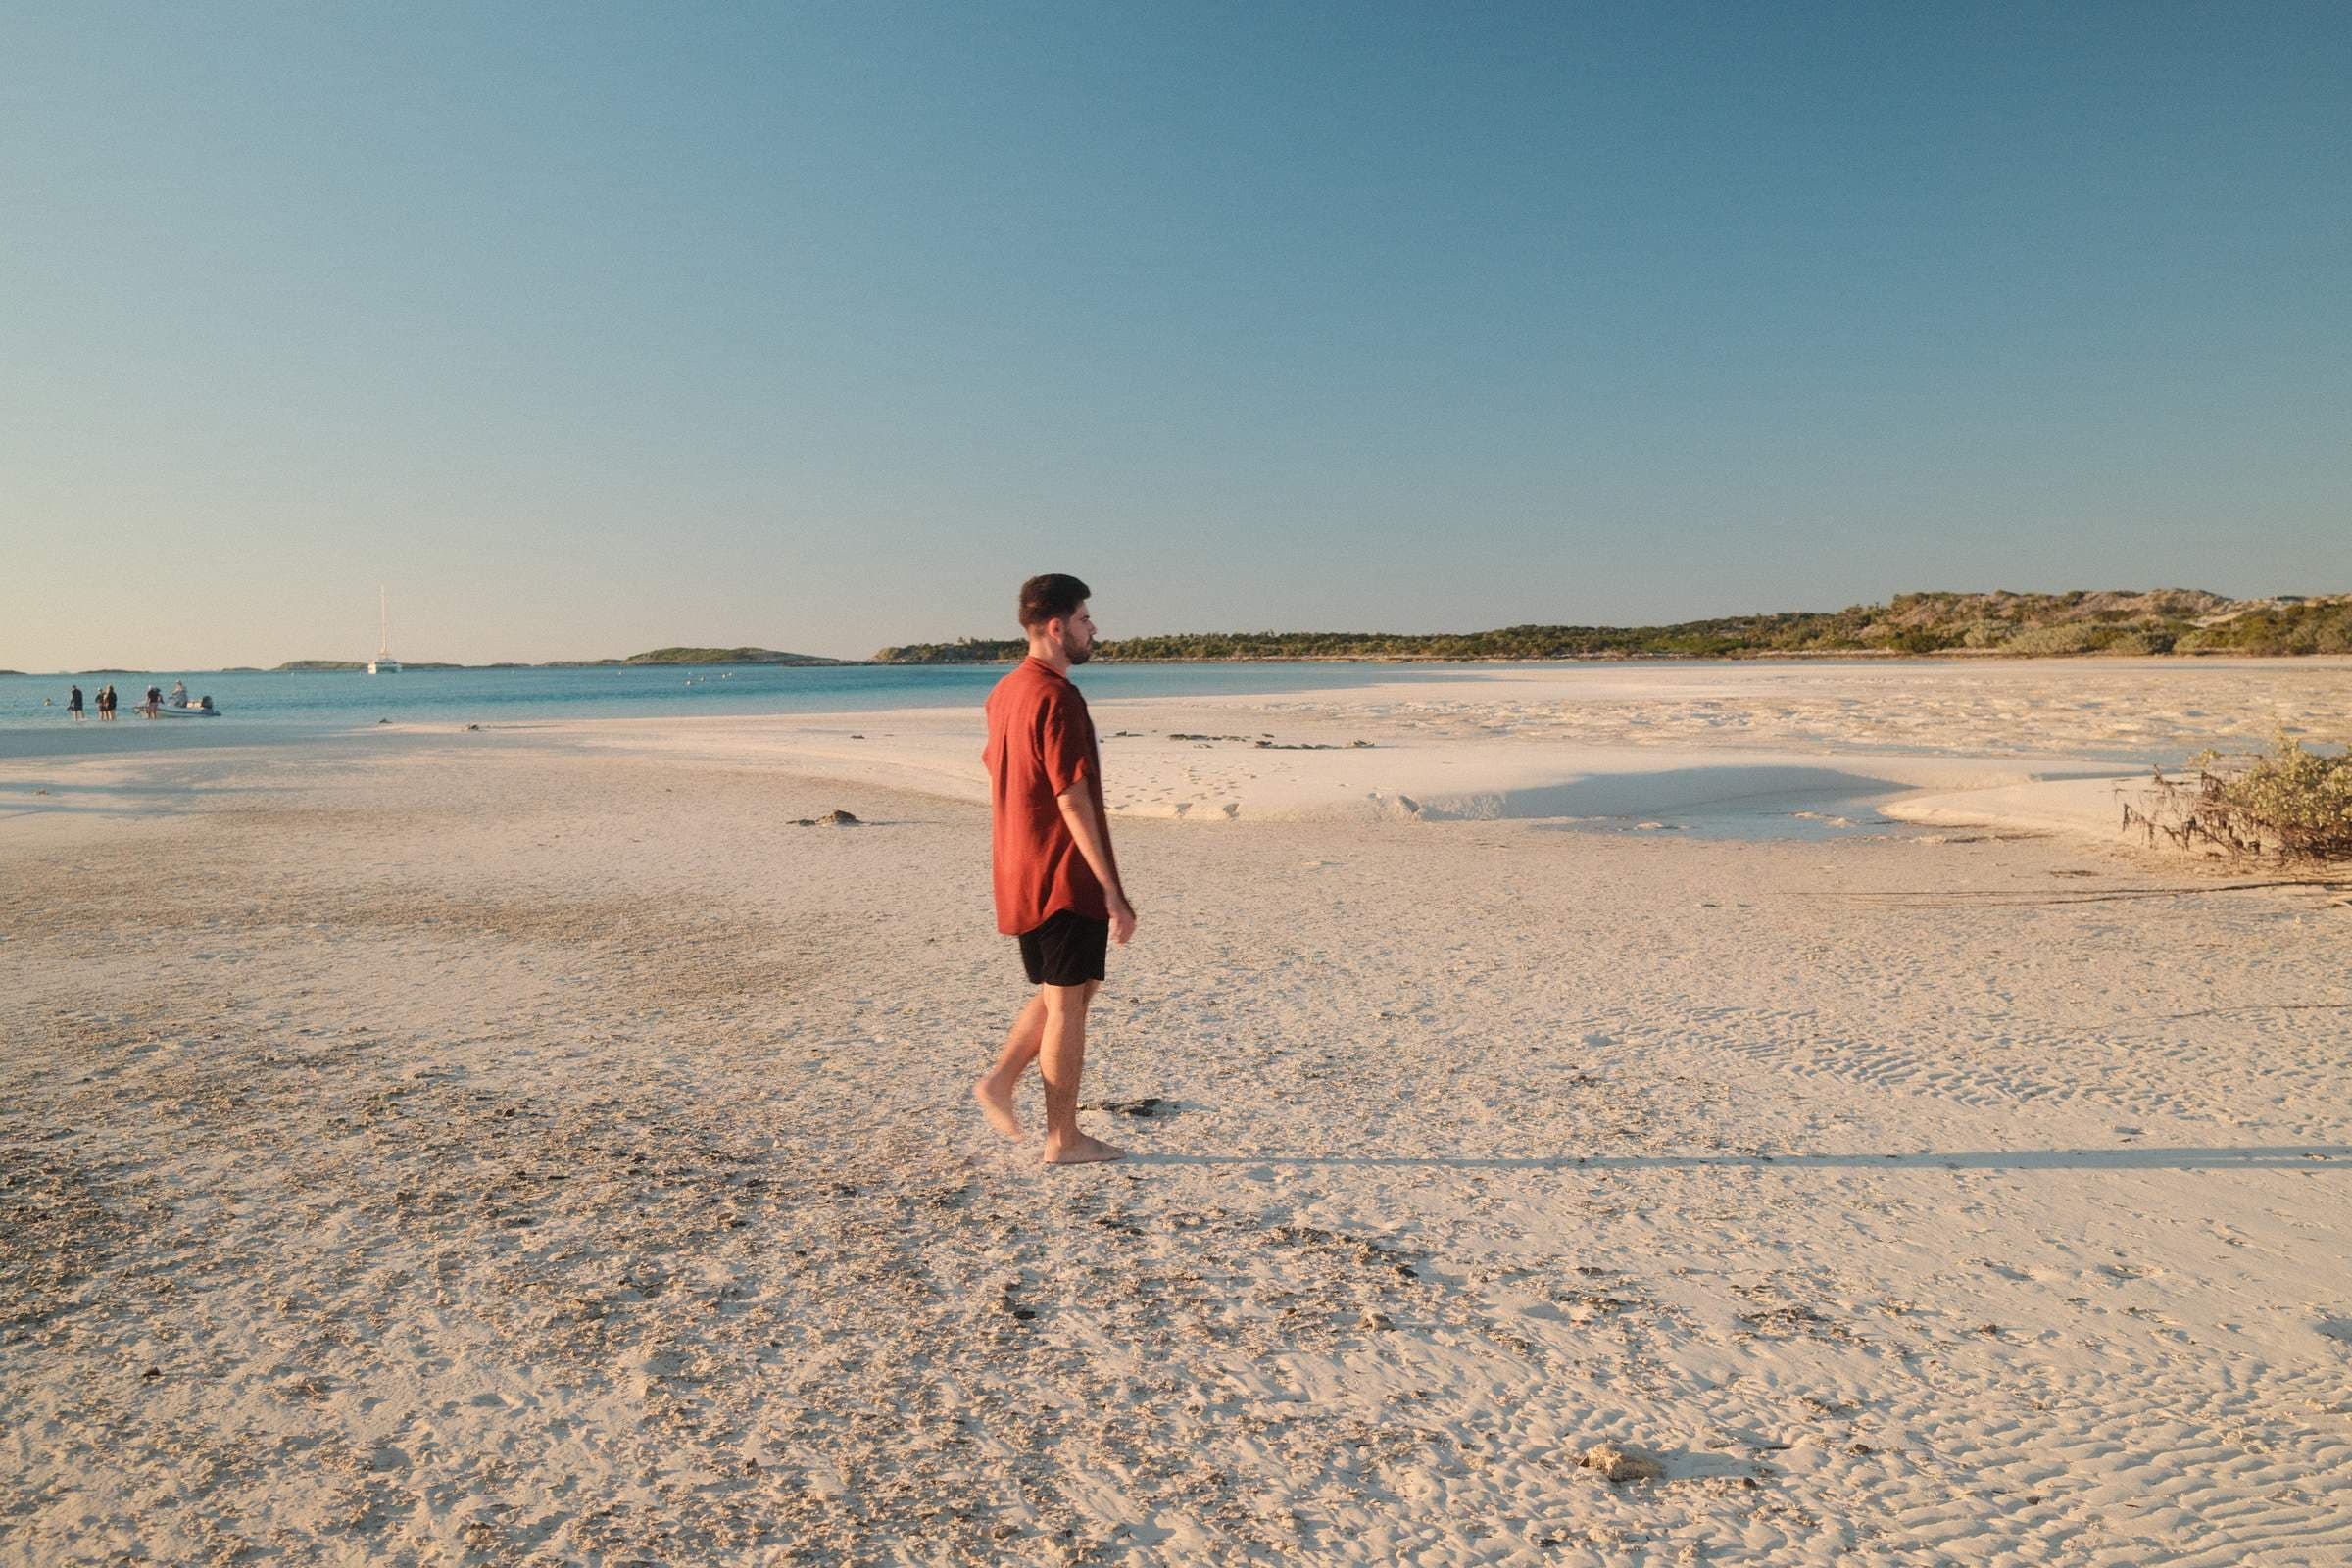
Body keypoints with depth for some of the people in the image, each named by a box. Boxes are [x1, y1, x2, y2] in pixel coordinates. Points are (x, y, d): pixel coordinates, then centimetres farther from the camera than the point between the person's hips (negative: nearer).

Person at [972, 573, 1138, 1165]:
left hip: (1020, 875, 9)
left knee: (1067, 990, 22)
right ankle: (1064, 1139, 13)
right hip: (1064, 878, -9)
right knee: (1067, 1003, 2)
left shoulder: (1005, 691, 12)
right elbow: (1073, 800, -22)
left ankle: (1000, 1080, 16)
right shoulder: (1058, 698, -18)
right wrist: (1113, 892, -19)